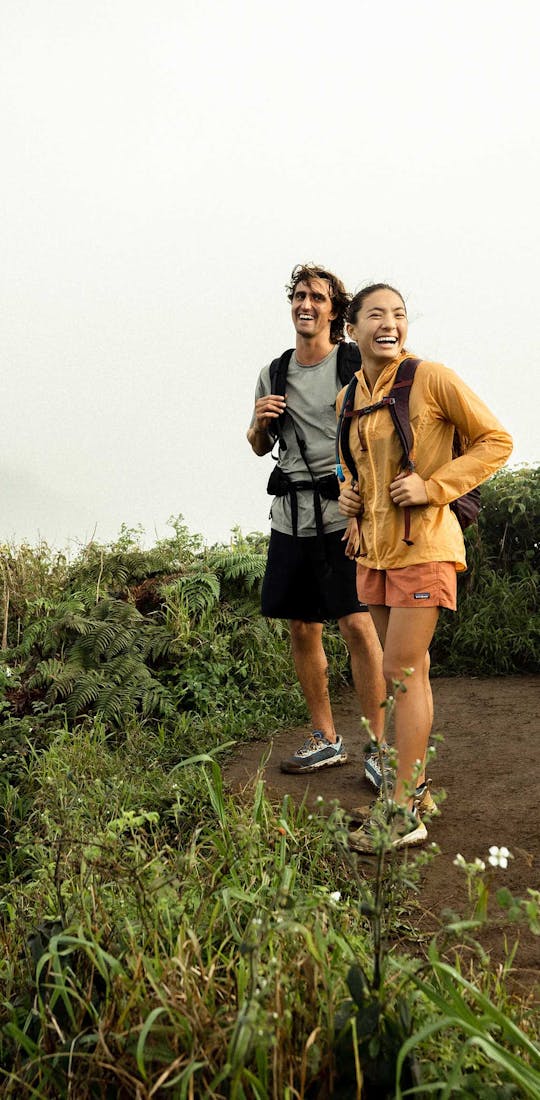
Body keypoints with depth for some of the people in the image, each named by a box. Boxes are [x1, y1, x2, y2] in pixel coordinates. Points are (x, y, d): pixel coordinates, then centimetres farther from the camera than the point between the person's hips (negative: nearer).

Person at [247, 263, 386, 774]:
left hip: (344, 510, -5)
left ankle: (379, 744, 3)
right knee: (302, 628, 9)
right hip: (291, 516, 5)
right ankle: (325, 739, 23)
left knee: (357, 623, -9)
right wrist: (260, 421, 2)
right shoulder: (273, 374, 14)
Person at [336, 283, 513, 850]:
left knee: (401, 671, -7)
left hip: (422, 543, -6)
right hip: (375, 548, 6)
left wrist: (434, 485, -16)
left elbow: (495, 440, -7)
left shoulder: (431, 379, -9)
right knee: (409, 668, 13)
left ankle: (403, 811, 2)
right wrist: (347, 493, 6)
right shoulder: (348, 398, 10)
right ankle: (414, 779, 25)